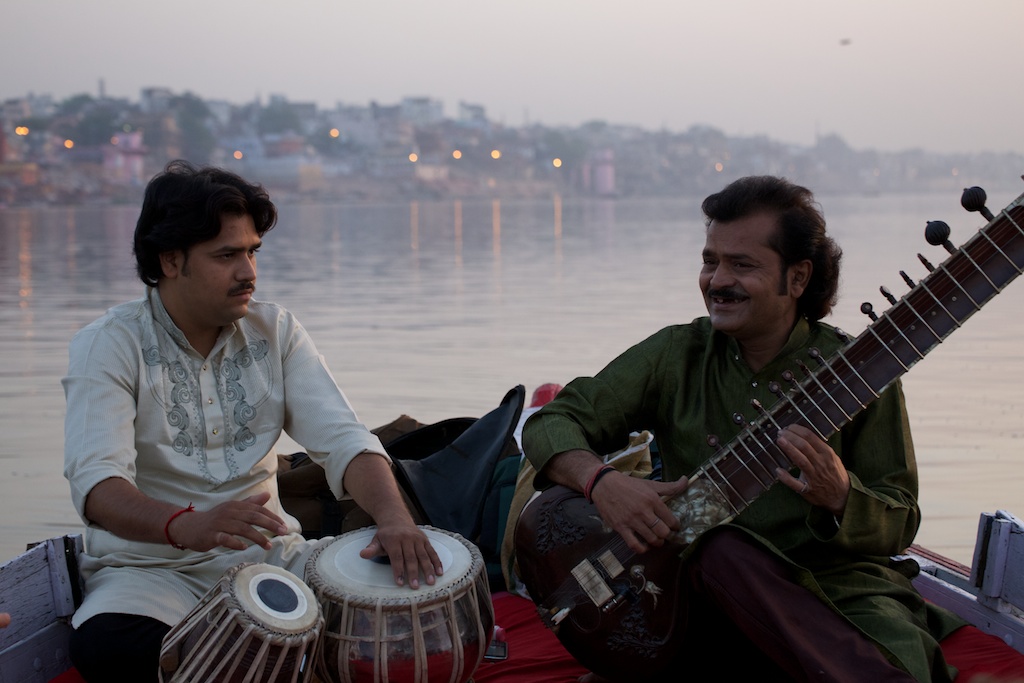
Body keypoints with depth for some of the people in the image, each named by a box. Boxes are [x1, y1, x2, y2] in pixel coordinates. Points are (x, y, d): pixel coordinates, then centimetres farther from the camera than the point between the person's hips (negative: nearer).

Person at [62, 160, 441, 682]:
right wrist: (185, 526, -45)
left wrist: (393, 517, -29)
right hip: (152, 567, -3)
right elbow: (97, 482, -24)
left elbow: (342, 440, -7)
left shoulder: (275, 332, 4)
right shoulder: (108, 347, -10)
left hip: (271, 555, 3)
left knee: (402, 588, -19)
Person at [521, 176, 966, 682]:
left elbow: (899, 525, 2)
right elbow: (552, 423, 3)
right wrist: (601, 481, -20)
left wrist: (840, 498, -22)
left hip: (845, 587, -3)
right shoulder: (675, 355, 5)